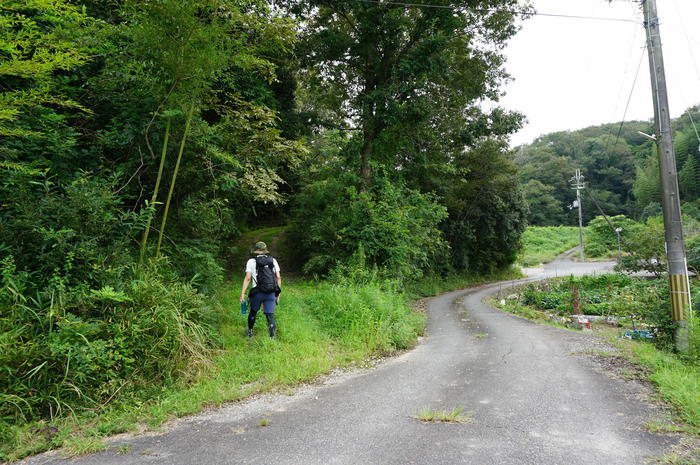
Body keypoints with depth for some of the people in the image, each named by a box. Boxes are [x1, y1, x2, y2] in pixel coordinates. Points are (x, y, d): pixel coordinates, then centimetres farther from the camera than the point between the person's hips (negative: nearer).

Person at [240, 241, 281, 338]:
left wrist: (242, 293, -5)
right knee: (270, 315, 4)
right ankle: (272, 337, 2)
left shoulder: (251, 262, -1)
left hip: (257, 293, -1)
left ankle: (249, 332, 40)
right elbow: (278, 278, 4)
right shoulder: (273, 261, 6)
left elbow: (247, 278, -7)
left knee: (253, 312, 22)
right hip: (271, 293, 1)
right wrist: (278, 293, 11)